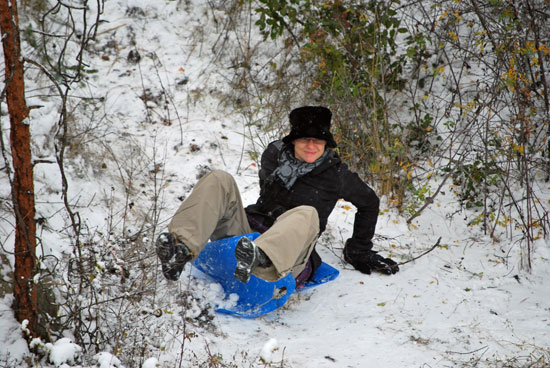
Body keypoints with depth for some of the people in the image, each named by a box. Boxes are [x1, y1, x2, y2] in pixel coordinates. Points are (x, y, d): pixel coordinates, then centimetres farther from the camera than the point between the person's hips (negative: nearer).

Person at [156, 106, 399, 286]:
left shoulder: (335, 174, 5)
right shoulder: (275, 154, 12)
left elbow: (369, 202, 19)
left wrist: (359, 252, 24)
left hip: (287, 256, -3)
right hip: (248, 231, 4)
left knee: (307, 214, -35)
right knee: (219, 181, -15)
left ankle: (258, 258, -67)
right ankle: (182, 250, -39)